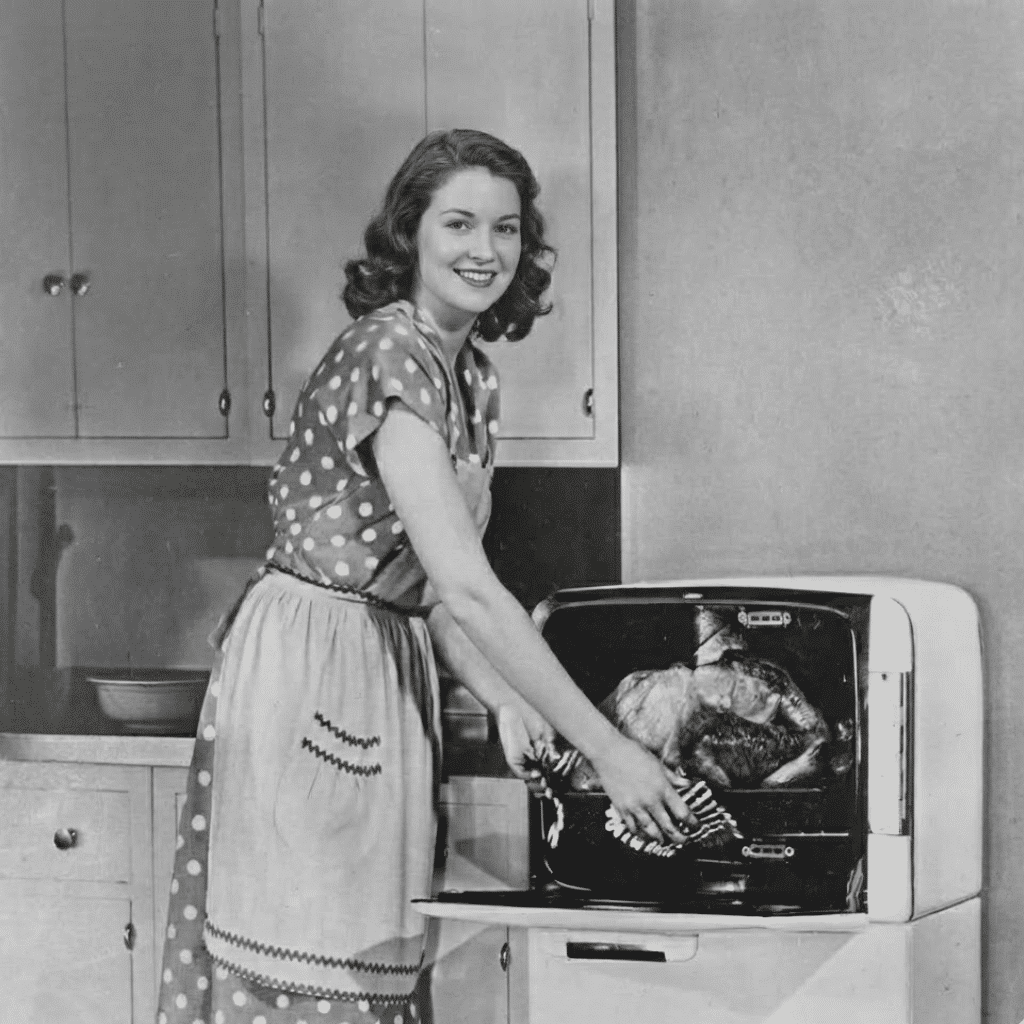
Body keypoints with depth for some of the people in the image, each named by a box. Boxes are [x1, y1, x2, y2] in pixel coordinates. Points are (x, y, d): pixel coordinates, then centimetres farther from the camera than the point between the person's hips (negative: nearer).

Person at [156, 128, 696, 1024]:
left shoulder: (473, 375, 10)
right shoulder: (388, 355, -19)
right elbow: (467, 587, -25)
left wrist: (505, 701, -3)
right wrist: (606, 748, -24)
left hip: (391, 672, 9)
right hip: (306, 670, -9)